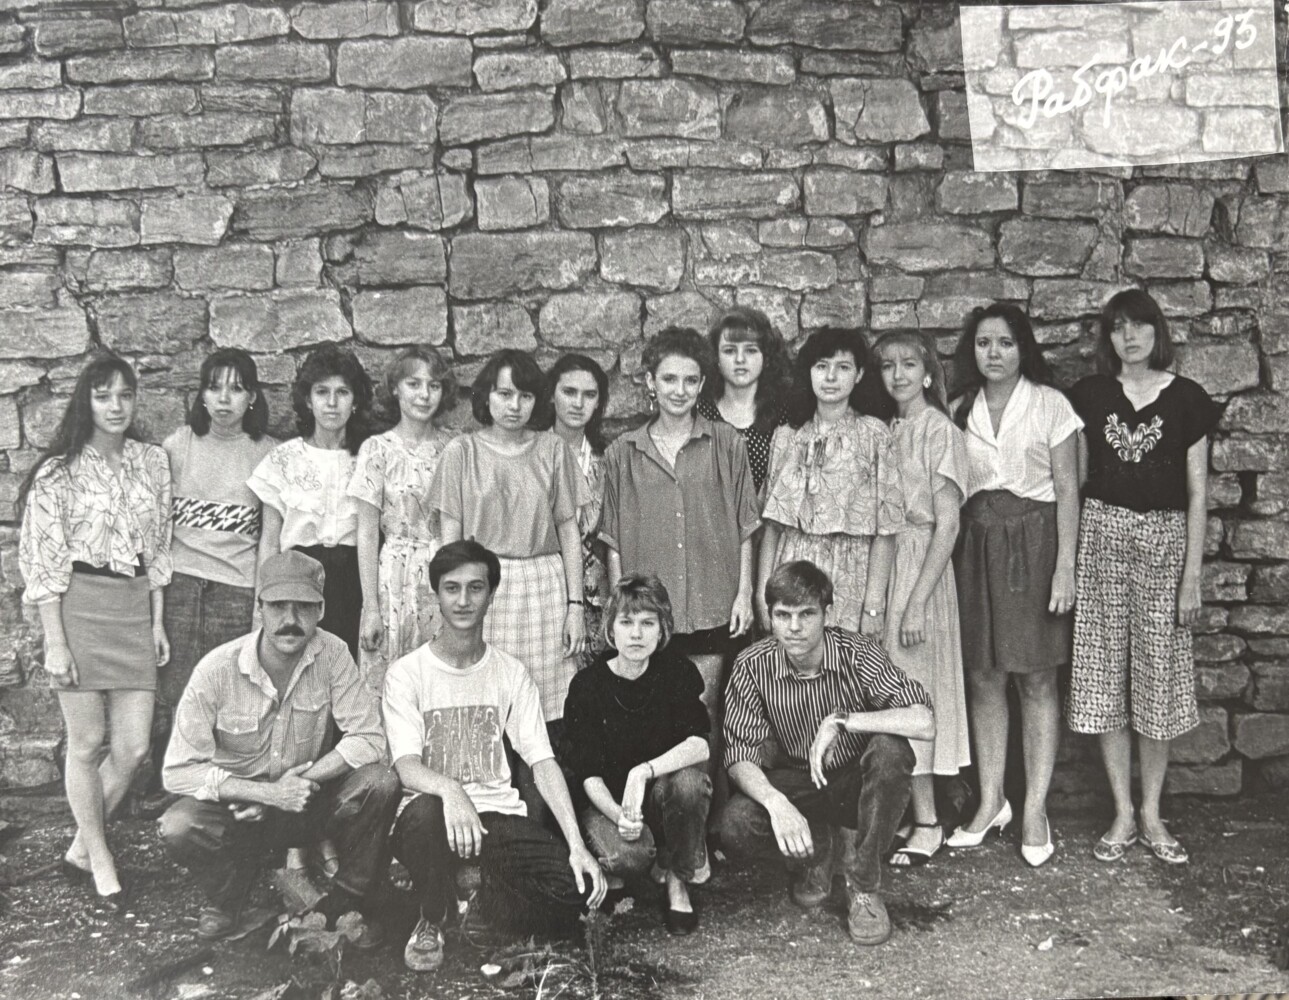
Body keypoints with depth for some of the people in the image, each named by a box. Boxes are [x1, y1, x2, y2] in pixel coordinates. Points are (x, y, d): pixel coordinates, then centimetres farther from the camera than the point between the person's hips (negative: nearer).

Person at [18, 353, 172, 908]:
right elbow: (41, 561, -6)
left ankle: (79, 848, 25)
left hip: (135, 606, 4)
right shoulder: (58, 472, -5)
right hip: (78, 606, -4)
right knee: (86, 744, 5)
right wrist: (55, 643, -10)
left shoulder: (152, 461, 8)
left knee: (133, 747, 3)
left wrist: (158, 622, 10)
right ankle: (99, 858, 23)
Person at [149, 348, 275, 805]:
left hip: (239, 588, -1)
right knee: (173, 695, -2)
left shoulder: (268, 453, 3)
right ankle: (169, 796, 11)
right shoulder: (178, 445, 5)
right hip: (179, 582, 1)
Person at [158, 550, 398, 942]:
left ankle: (348, 902, -1)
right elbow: (179, 770, -20)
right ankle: (226, 901, 3)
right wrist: (270, 792, -28)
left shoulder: (332, 653, -14)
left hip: (308, 805, 1)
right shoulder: (217, 669, -19)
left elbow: (368, 738, -15)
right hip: (238, 807, -1)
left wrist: (301, 781, -26)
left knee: (379, 783, -25)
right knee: (178, 828, -31)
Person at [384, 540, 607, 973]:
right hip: (433, 813, -2)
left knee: (577, 888, -23)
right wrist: (449, 789, -40)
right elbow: (406, 766, -15)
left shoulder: (511, 673, 6)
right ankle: (431, 922, -9)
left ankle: (479, 905, 6)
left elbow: (542, 762, 0)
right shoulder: (406, 672, -3)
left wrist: (577, 845, -13)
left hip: (498, 813, 2)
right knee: (426, 811, -39)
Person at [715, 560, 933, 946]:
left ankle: (865, 887, -16)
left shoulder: (857, 653, -21)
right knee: (735, 828, -27)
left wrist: (842, 719, -36)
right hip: (796, 783, 1)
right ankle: (817, 849, 9)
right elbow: (740, 757, -17)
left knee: (890, 749, -34)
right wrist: (777, 803, -37)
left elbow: (924, 722, -32)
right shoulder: (753, 666, -16)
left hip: (858, 782, -1)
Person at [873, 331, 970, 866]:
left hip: (921, 565, -6)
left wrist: (917, 601, -17)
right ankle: (903, 815, 18)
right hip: (881, 562, 6)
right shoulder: (887, 431, 12)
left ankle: (927, 825, 7)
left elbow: (947, 524, -13)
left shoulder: (939, 430, -8)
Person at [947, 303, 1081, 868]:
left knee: (1037, 678, -1)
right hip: (975, 542, 3)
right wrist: (946, 560, 3)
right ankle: (991, 802, 16)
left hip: (1034, 540, -3)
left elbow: (1067, 488, -3)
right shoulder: (960, 410, 10)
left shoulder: (1049, 404, -1)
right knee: (983, 677, 5)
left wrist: (1064, 565, -10)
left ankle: (1035, 811, 6)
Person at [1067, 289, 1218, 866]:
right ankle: (1123, 816, 13)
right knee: (1106, 675, 2)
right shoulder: (1090, 396, 7)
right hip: (1101, 536, 1)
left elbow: (1197, 493, 2)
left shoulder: (1186, 399, 3)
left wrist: (1192, 574, -4)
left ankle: (1152, 816, 16)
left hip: (1164, 538, -1)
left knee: (1159, 674, 1)